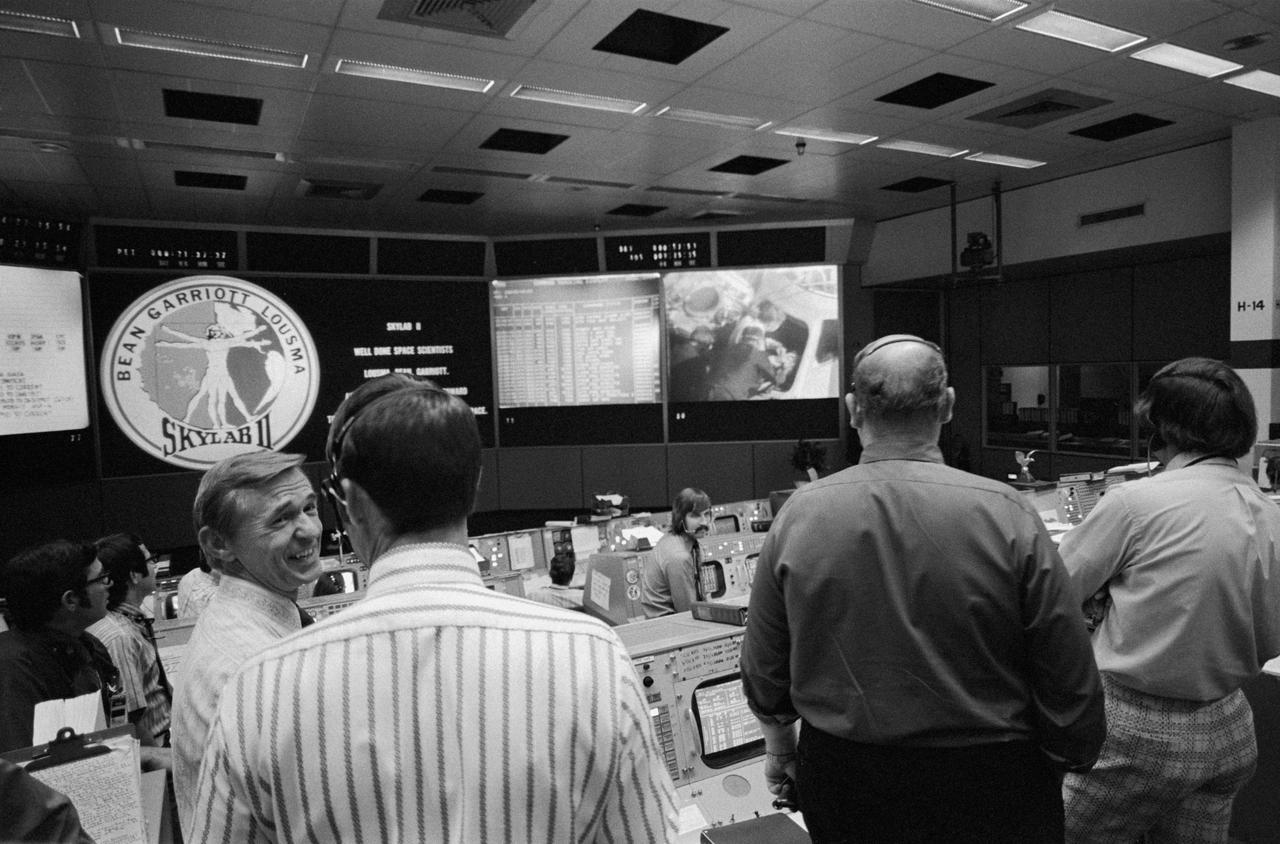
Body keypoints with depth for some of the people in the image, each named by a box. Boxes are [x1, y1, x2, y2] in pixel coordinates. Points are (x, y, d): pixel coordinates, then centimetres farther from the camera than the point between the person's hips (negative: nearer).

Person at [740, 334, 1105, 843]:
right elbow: (1070, 680, -12)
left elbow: (762, 669, -2)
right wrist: (1070, 757, 8)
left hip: (840, 777, 2)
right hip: (986, 785, -1)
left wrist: (779, 744, 16)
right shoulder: (1005, 515, -18)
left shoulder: (798, 515, -12)